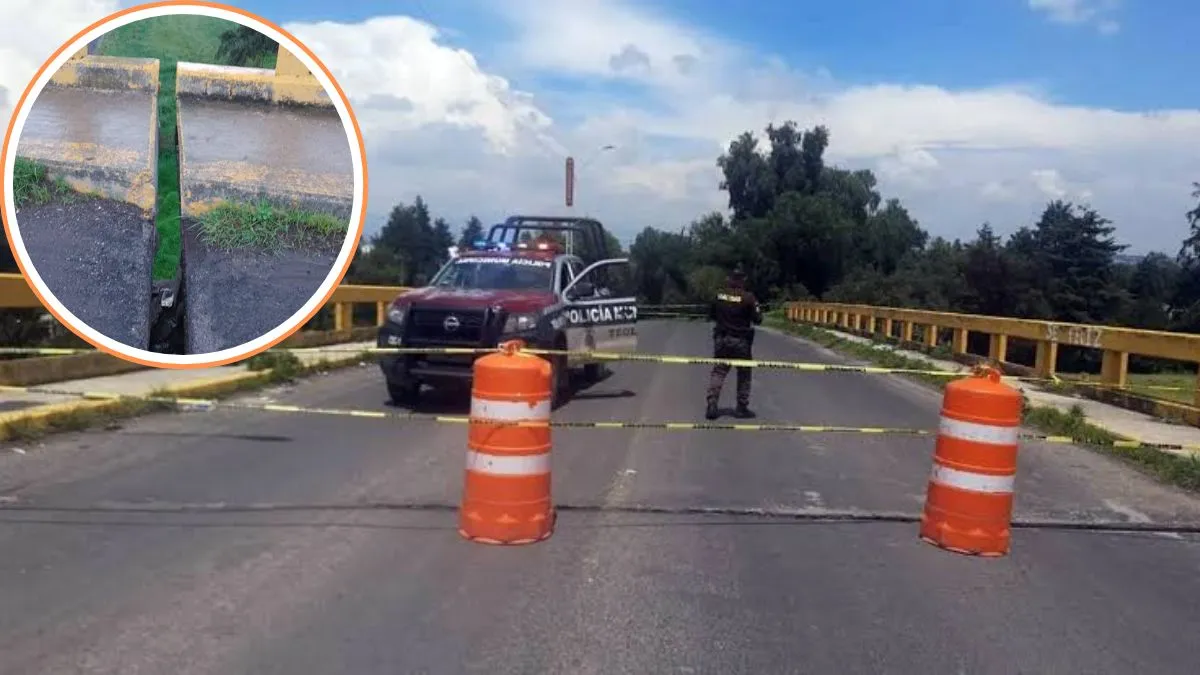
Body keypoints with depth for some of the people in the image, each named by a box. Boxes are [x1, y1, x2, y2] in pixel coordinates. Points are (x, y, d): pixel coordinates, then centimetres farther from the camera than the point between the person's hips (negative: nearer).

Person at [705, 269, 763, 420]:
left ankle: (712, 405, -3)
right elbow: (757, 319, -9)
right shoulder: (748, 297, -12)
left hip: (721, 338, 3)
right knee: (744, 374, 9)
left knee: (718, 371, 7)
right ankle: (742, 408, 11)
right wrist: (758, 310, 10)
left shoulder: (719, 295, 1)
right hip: (741, 341, -3)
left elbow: (711, 315, 10)